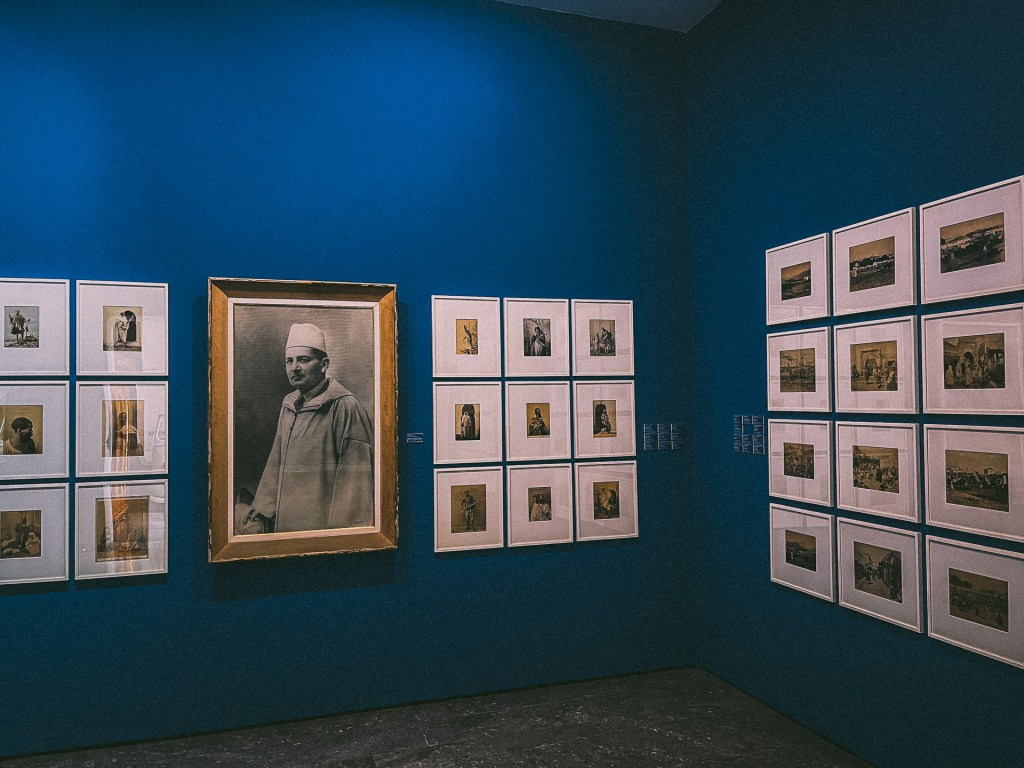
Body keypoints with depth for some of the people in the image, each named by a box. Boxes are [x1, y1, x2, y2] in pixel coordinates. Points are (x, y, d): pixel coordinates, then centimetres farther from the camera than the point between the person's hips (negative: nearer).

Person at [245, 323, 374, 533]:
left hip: (322, 523, -7)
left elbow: (355, 475, -17)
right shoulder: (288, 404, 11)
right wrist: (263, 506, 14)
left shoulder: (346, 407, -15)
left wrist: (343, 526, -18)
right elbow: (277, 460, 17)